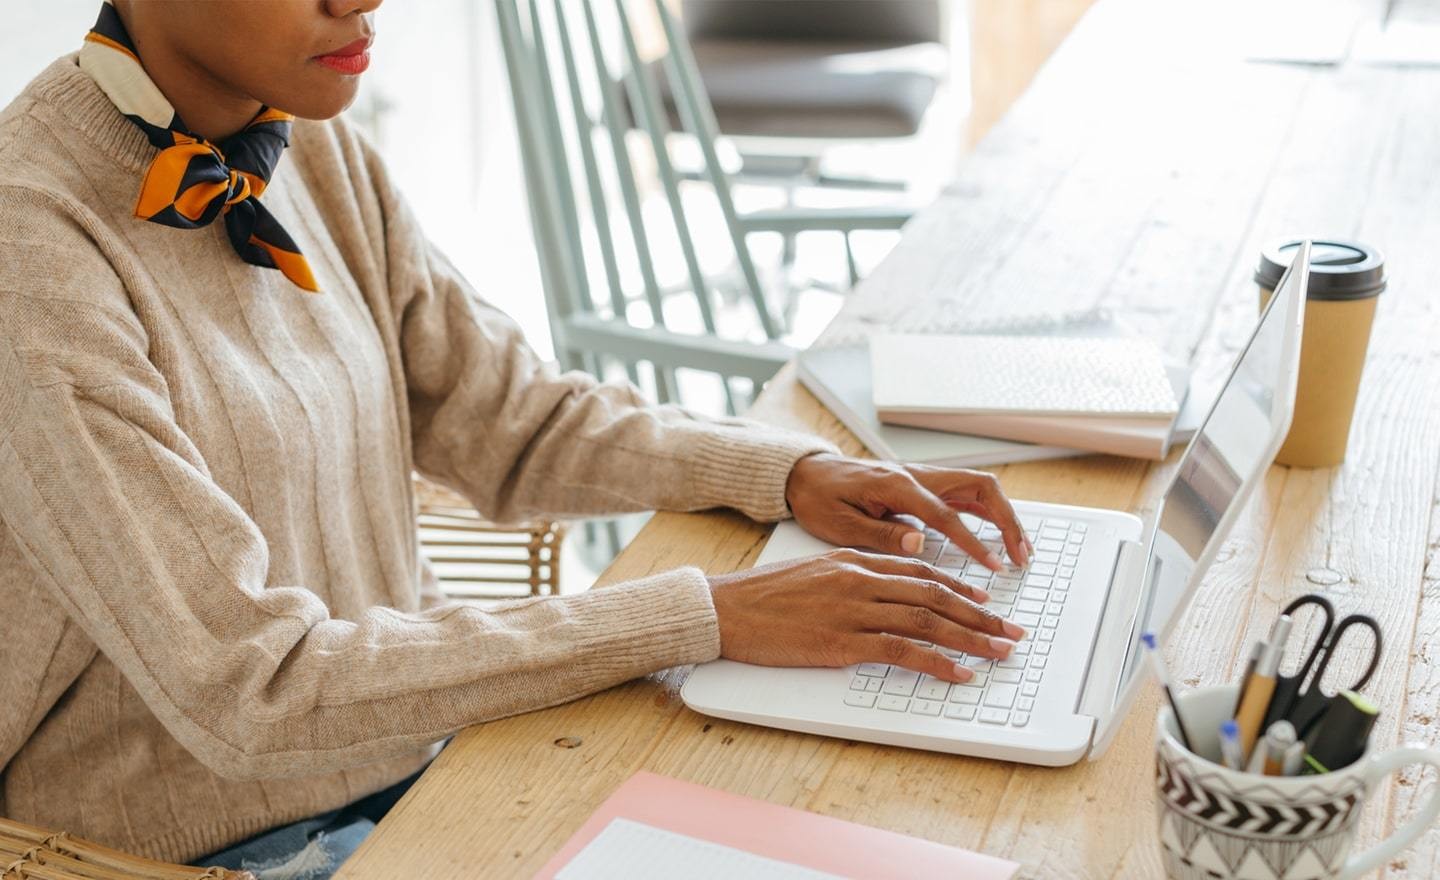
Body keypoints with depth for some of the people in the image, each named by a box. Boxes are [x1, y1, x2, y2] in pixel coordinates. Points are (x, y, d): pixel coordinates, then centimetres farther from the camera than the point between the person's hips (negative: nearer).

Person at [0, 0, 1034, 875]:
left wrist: (791, 471, -9)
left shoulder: (315, 153, -2)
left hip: (425, 737, 6)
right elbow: (251, 692, -26)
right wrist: (704, 616, -27)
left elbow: (512, 418, 6)